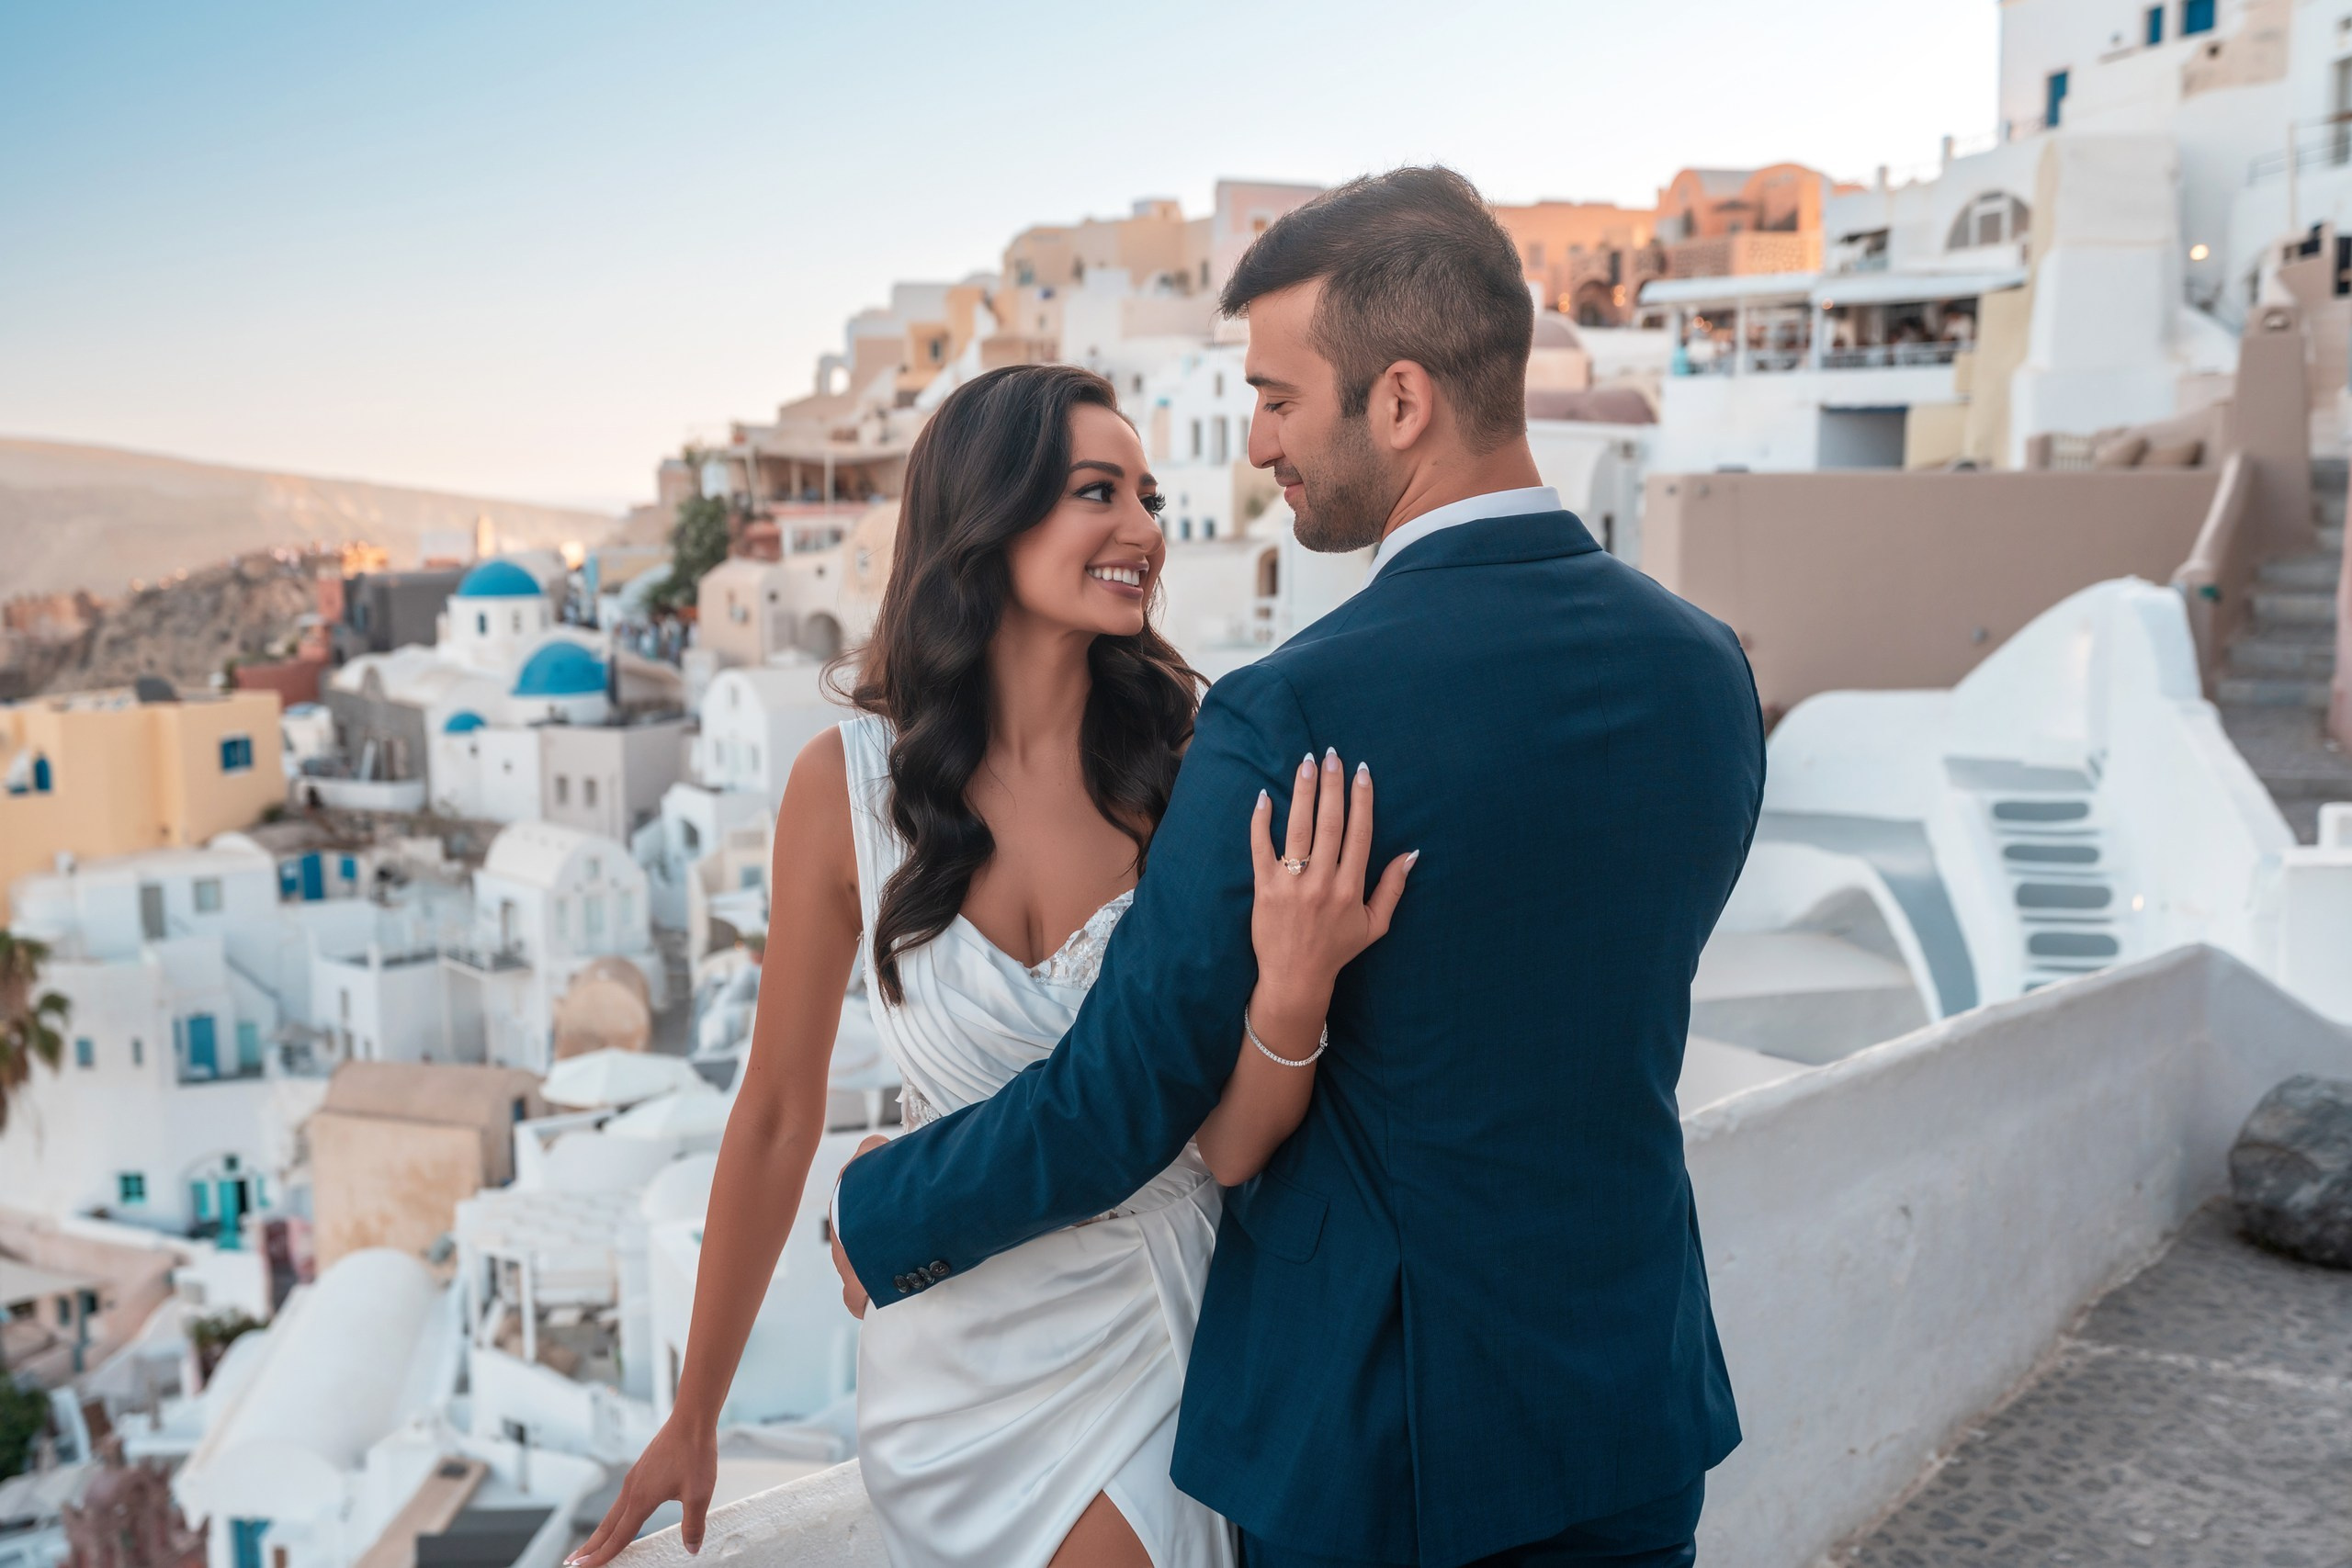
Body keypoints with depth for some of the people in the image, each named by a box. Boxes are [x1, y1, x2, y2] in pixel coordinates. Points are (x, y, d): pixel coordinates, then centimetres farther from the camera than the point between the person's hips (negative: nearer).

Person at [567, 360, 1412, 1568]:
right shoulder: (849, 784, -13)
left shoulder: (1186, 768, -12)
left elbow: (1232, 1148, -14)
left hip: (1155, 1338, 0)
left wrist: (1293, 990, -35)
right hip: (956, 1362, 1)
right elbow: (778, 1118, -3)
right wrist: (692, 1420, 6)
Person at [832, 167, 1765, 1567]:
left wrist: (878, 1215, 0)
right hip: (1639, 1403, 6)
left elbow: (1112, 1109, -18)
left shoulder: (1293, 716, -25)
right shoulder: (1708, 668, -5)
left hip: (1370, 1440, -5)